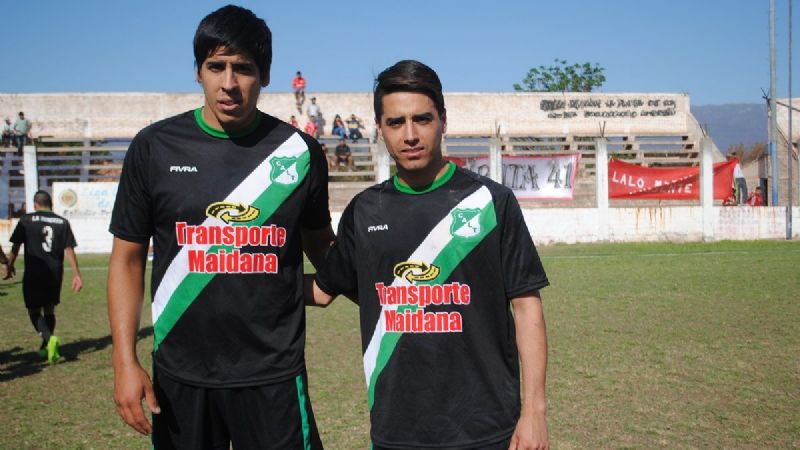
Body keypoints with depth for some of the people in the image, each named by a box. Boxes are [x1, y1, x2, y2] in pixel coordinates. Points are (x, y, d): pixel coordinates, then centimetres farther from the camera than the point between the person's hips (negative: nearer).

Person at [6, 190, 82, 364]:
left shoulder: (26, 220, -2)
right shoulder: (62, 222, 4)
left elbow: (16, 246, -1)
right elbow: (69, 250, 0)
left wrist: (9, 266, 13)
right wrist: (76, 274, 1)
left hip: (34, 274, -3)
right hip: (55, 274, 3)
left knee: (34, 311, 5)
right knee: (49, 309, 18)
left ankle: (50, 338, -19)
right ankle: (46, 346, 23)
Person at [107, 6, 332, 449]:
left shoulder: (299, 152, -2)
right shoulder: (155, 146, -2)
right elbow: (128, 256, 3)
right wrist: (124, 361, -3)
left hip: (273, 375, 0)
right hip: (179, 376, 1)